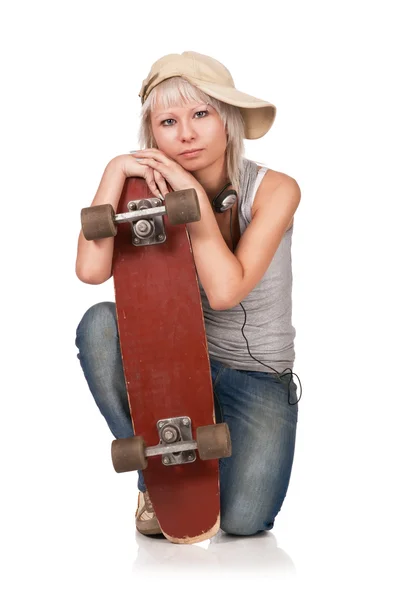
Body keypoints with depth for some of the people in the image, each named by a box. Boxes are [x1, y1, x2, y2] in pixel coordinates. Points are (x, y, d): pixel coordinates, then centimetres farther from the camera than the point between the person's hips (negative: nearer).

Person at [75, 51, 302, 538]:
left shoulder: (274, 190, -14)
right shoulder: (153, 192, -8)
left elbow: (224, 290, -27)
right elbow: (91, 269, -26)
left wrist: (195, 193, -25)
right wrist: (116, 171, -24)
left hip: (259, 375, -2)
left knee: (241, 520, -22)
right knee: (100, 324, -28)